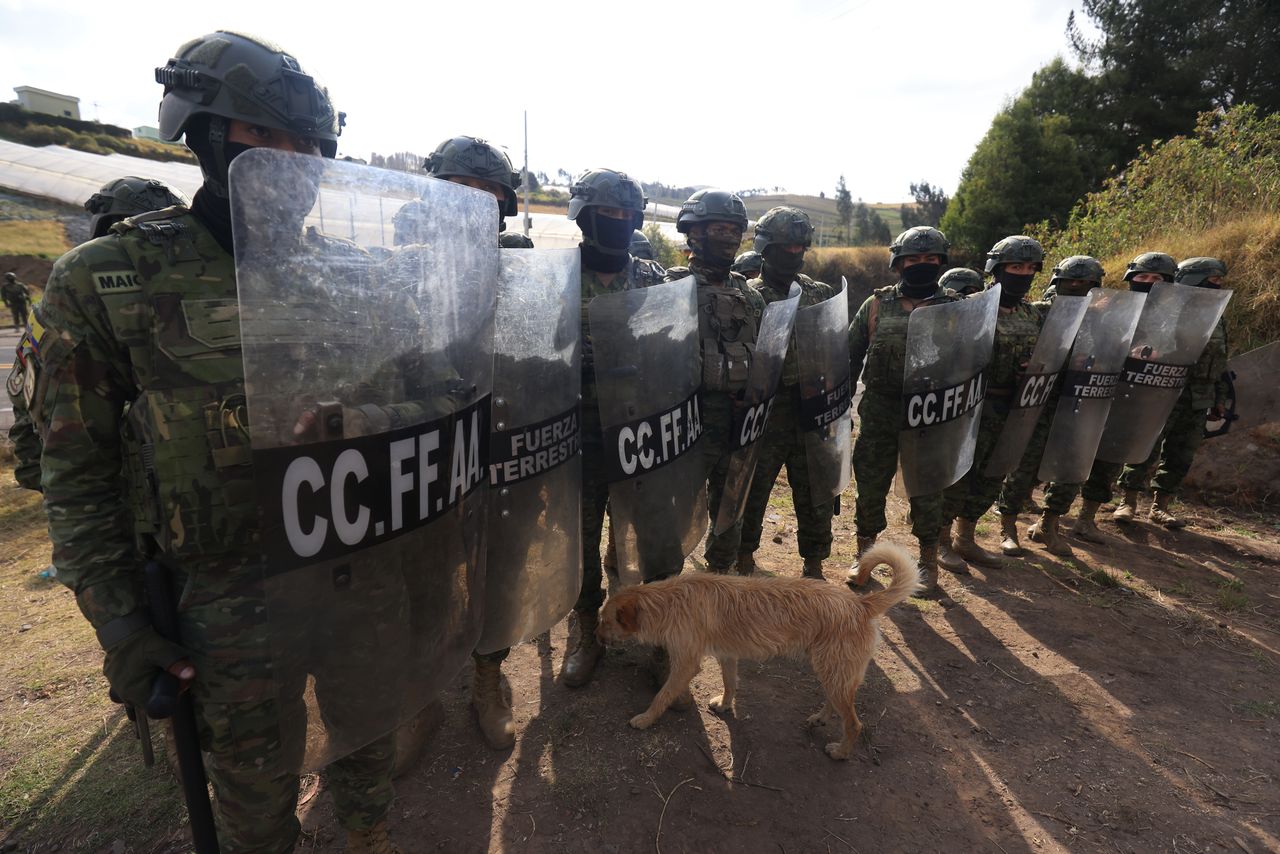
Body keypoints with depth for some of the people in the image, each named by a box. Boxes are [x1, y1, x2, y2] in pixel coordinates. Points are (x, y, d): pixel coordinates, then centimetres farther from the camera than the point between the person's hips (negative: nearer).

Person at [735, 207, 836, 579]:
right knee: (752, 493, 9)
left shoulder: (821, 294, 10)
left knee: (817, 495, 11)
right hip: (764, 417, -3)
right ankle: (745, 561, 31)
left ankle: (814, 567, 29)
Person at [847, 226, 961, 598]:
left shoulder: (955, 307, 4)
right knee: (870, 487, 8)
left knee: (928, 491, 9)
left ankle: (928, 565, 26)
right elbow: (850, 356, 6)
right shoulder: (878, 304, 4)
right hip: (879, 413, 1)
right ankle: (864, 556, 27)